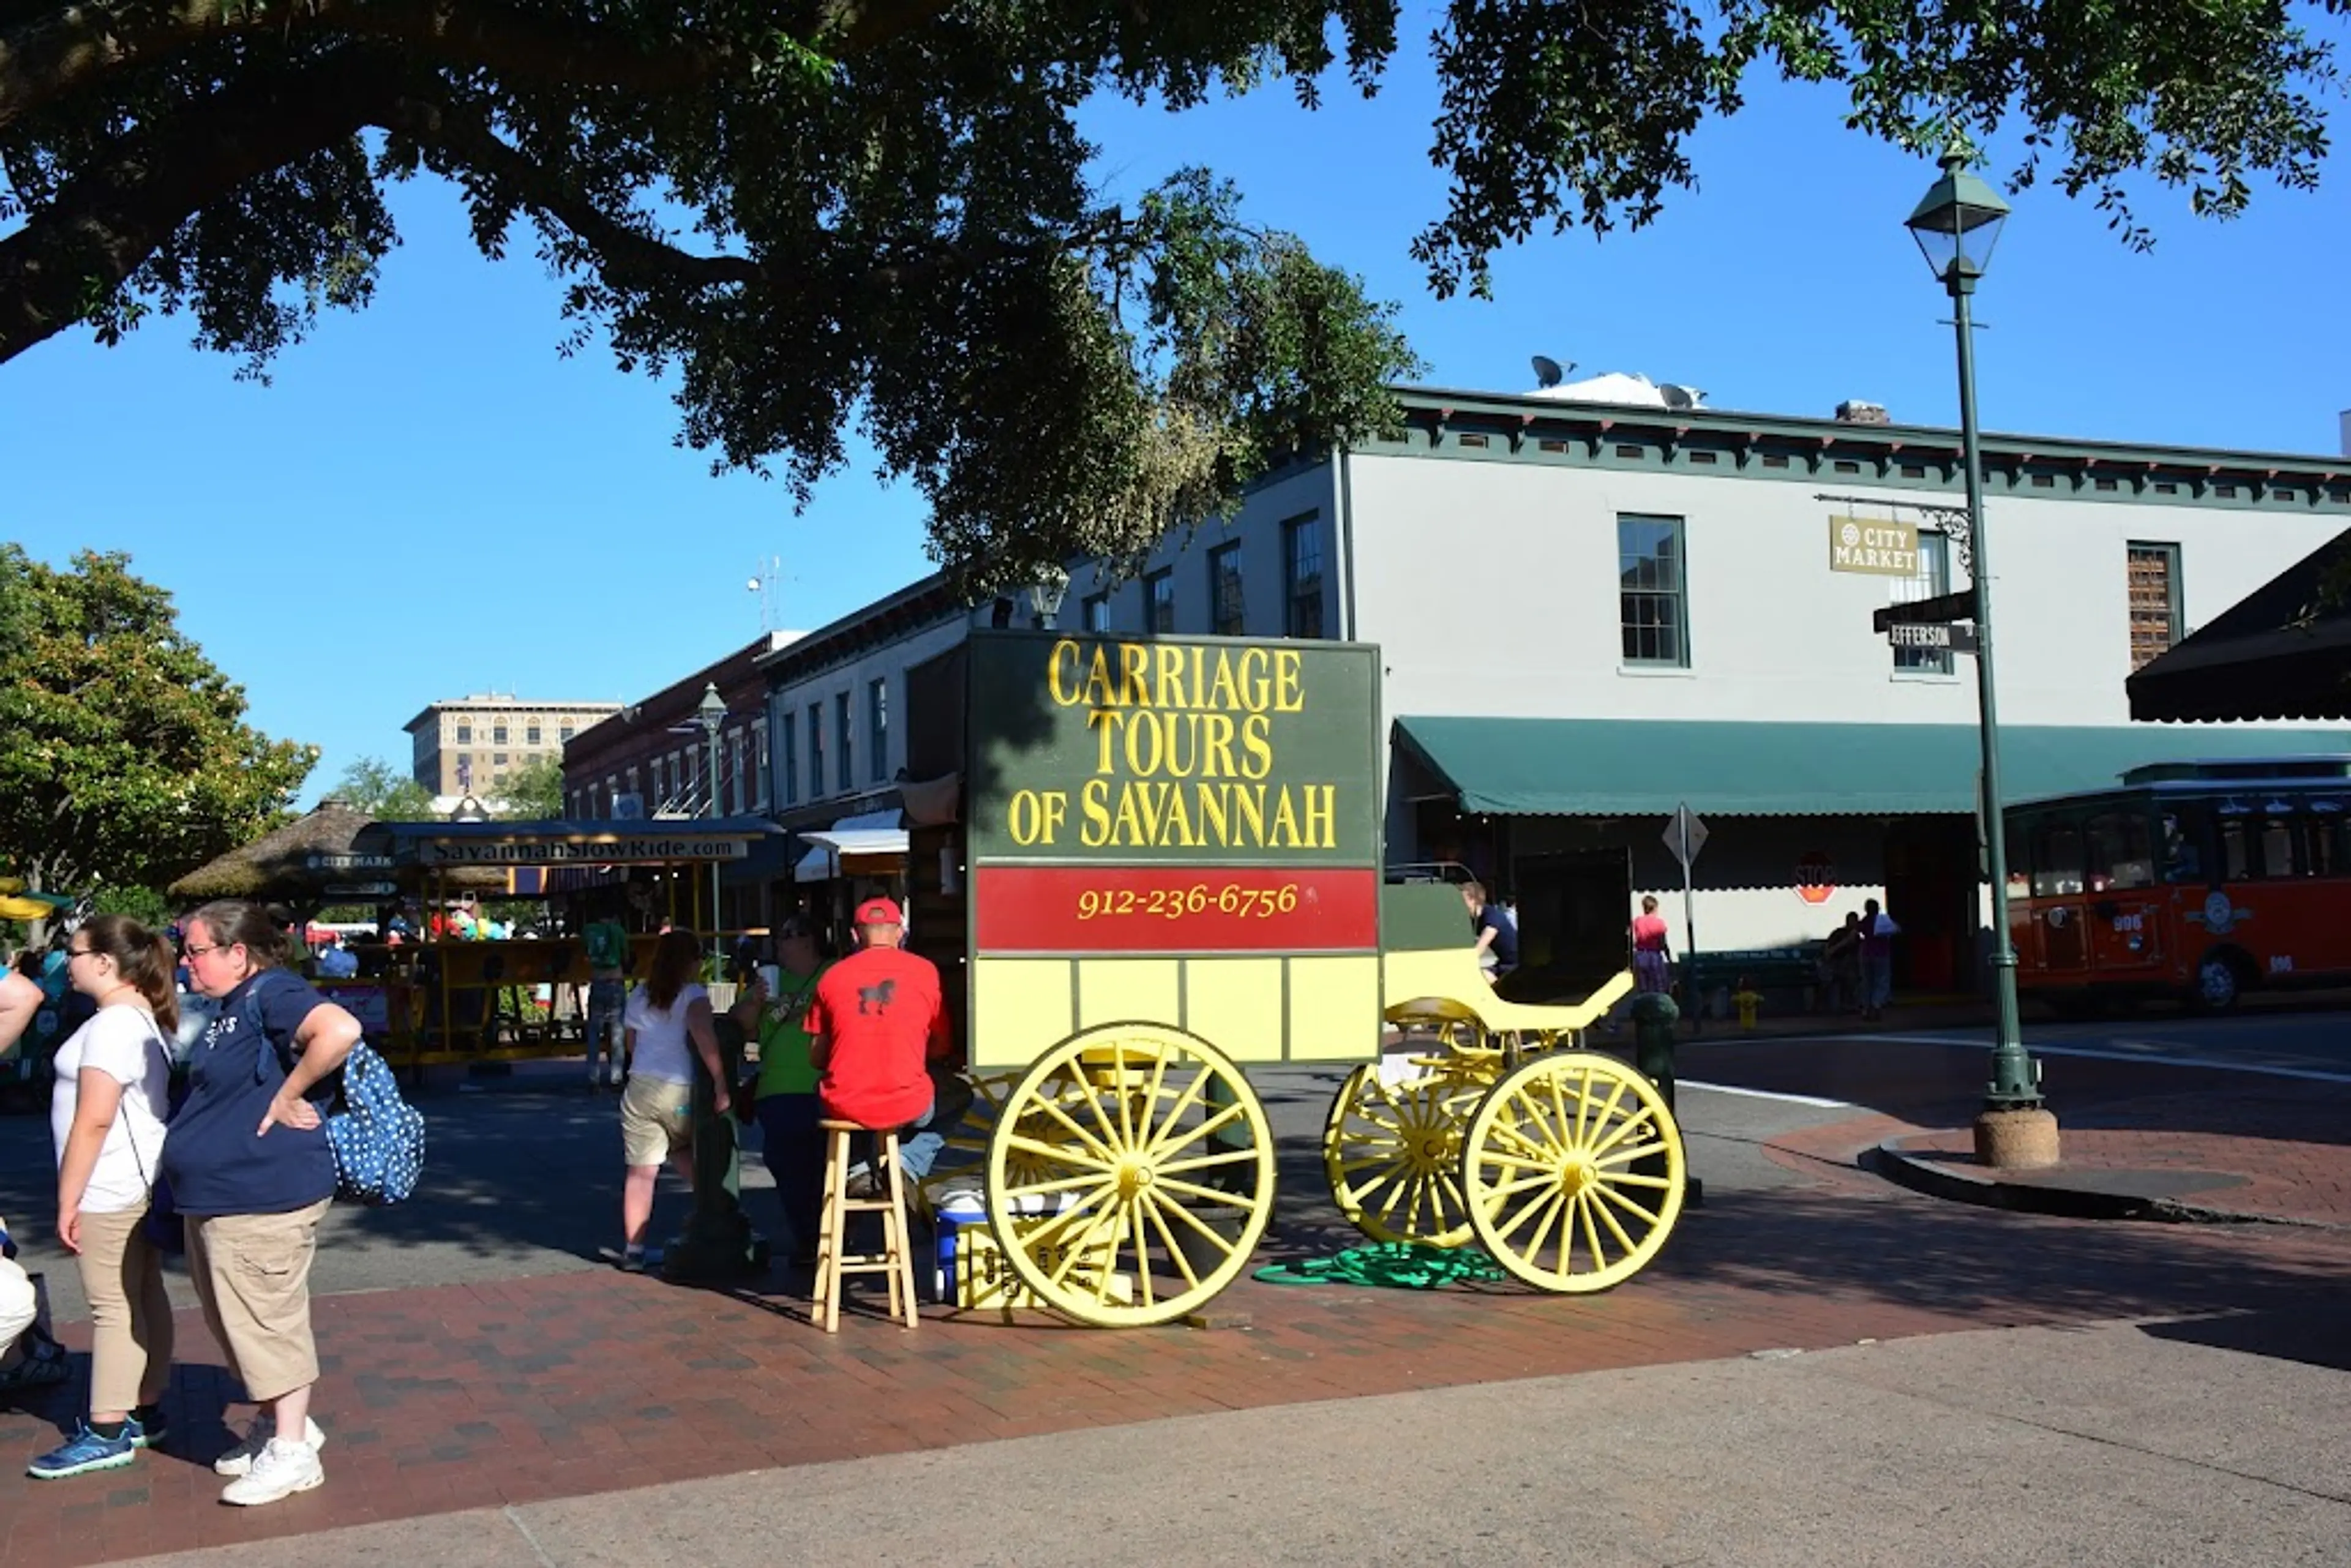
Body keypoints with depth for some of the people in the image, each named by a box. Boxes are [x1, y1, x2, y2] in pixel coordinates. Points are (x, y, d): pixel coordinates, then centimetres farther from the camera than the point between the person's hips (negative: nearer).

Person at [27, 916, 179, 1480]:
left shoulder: (111, 1026, -18)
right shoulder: (145, 1019, 12)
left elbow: (93, 1120, -22)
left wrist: (67, 1201, -17)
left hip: (110, 1191, -10)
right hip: (138, 1182, 10)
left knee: (114, 1309, -4)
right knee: (144, 1299, 14)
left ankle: (107, 1434, 1)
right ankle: (144, 1413, 23)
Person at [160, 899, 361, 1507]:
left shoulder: (271, 994, -17)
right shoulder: (230, 1008, 14)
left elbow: (341, 1030, -35)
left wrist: (289, 1096, -25)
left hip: (263, 1197, -11)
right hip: (215, 1195, 11)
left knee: (267, 1322, -2)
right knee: (235, 1322, 18)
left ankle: (292, 1451, 7)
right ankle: (275, 1424, 32)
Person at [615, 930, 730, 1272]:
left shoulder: (638, 997, 12)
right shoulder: (693, 994, -6)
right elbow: (704, 1037, -22)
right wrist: (721, 1086, -24)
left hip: (639, 1089, 3)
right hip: (681, 1092, -3)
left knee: (641, 1171, 2)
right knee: (693, 1162, 17)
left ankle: (633, 1249, 1)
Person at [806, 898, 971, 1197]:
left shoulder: (832, 976, 2)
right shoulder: (925, 971, 0)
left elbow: (816, 1058, 8)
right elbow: (941, 1049, 9)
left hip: (844, 1107, 2)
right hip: (907, 1106, -1)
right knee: (959, 1095, 30)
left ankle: (859, 1168, 16)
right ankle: (909, 1163, 6)